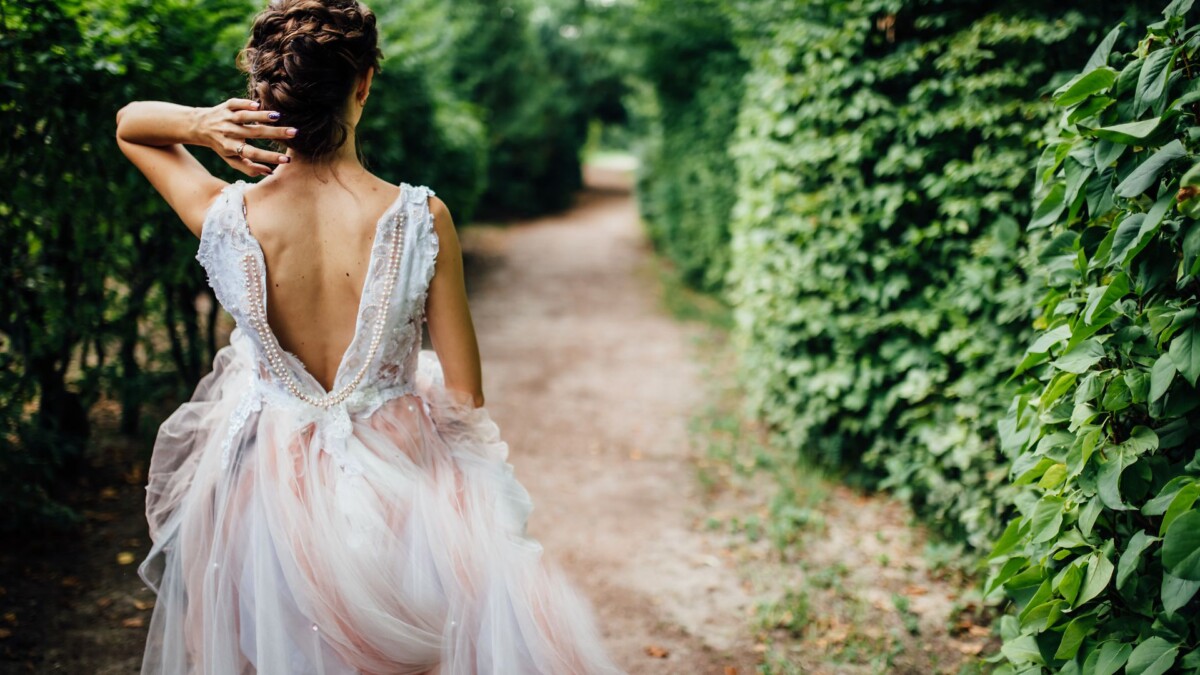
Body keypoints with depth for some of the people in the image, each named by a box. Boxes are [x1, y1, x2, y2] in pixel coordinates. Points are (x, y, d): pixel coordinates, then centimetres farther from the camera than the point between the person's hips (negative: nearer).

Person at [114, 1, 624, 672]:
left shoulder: (229, 217, -16)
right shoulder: (420, 218, -21)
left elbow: (129, 123, 7)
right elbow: (465, 395, -12)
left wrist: (200, 124, -15)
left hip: (267, 480, 3)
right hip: (396, 479, -2)